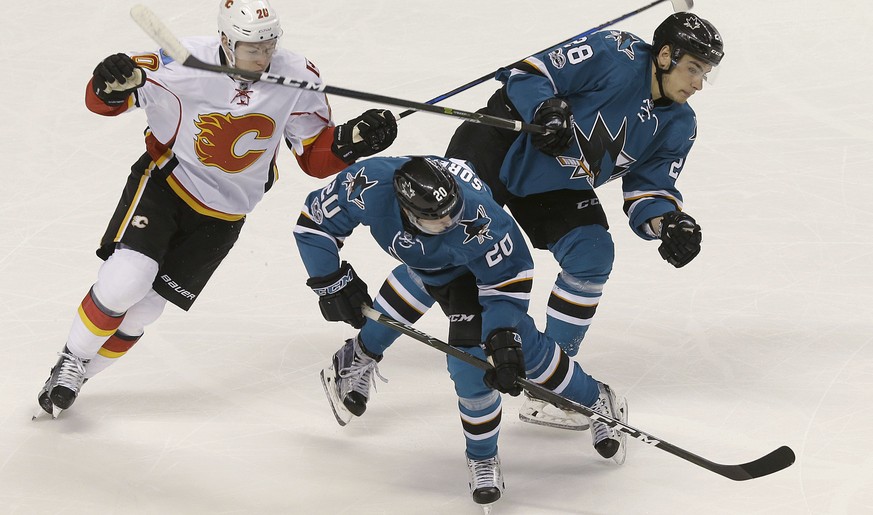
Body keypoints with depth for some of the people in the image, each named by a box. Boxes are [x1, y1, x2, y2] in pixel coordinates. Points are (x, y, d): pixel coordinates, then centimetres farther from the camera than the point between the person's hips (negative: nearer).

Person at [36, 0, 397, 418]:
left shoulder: (297, 78, -15)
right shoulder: (185, 63, -23)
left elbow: (316, 157, -4)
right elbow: (100, 101, -16)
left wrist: (353, 140, -25)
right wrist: (114, 84, -40)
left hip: (222, 216, 3)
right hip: (165, 181, -2)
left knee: (145, 307, 3)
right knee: (125, 281, -20)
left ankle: (81, 372, 26)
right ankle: (70, 361, 6)